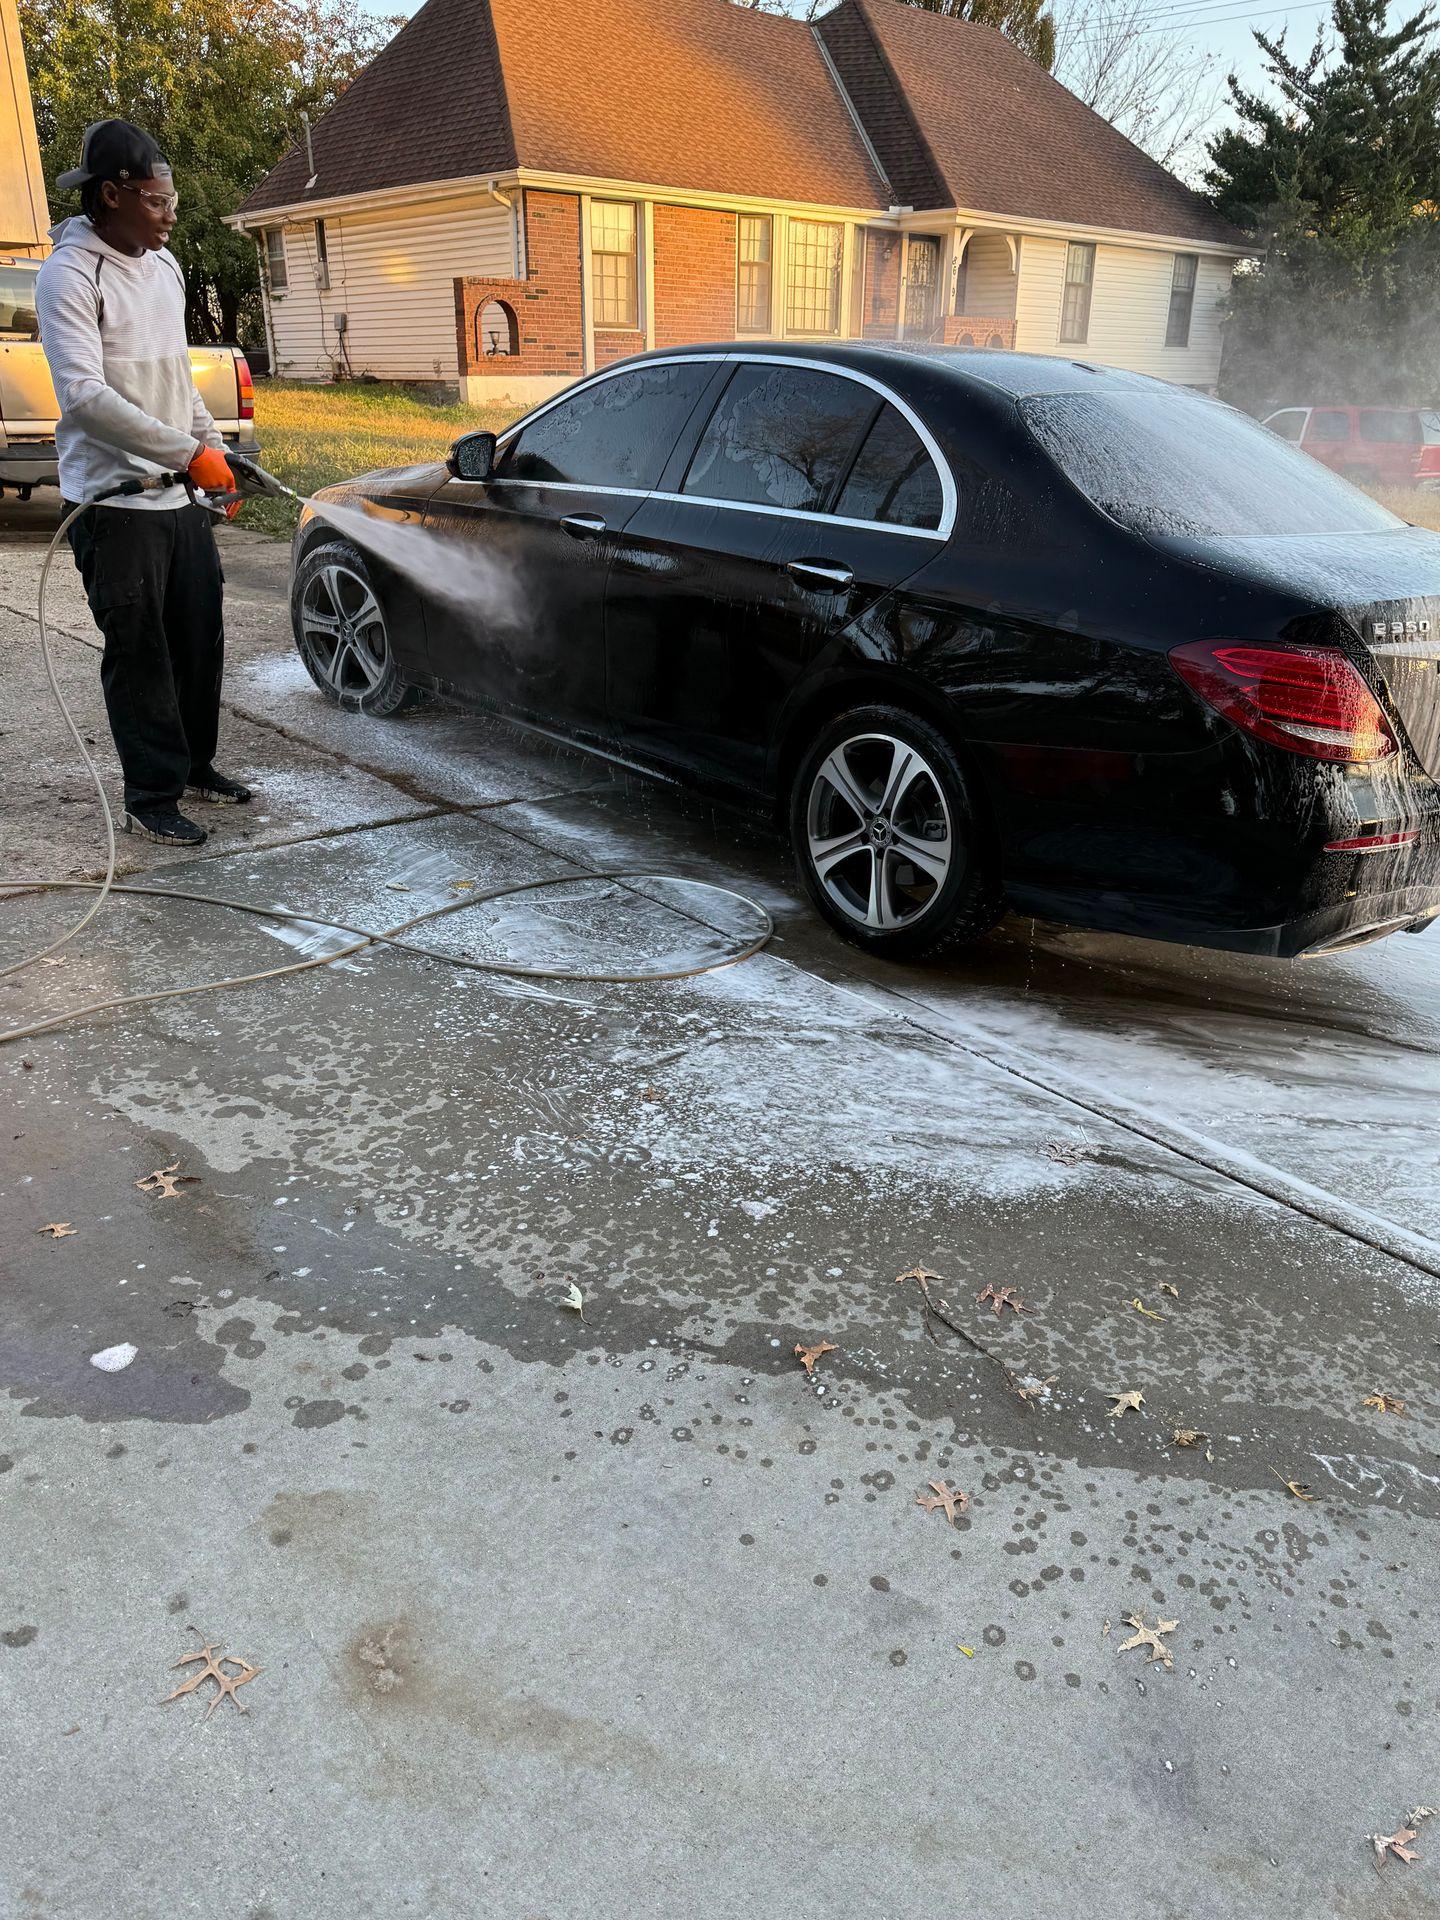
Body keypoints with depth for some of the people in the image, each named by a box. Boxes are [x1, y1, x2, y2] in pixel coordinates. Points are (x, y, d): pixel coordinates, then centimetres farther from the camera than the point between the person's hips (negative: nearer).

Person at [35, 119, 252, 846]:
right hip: (116, 503, -8)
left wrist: (210, 440, 13)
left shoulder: (164, 265, 13)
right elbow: (83, 396, -22)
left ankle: (195, 767, 30)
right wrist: (188, 452, -24)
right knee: (140, 656, -2)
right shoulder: (70, 275, -12)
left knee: (201, 641, 14)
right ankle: (153, 799, 9)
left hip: (181, 495, 8)